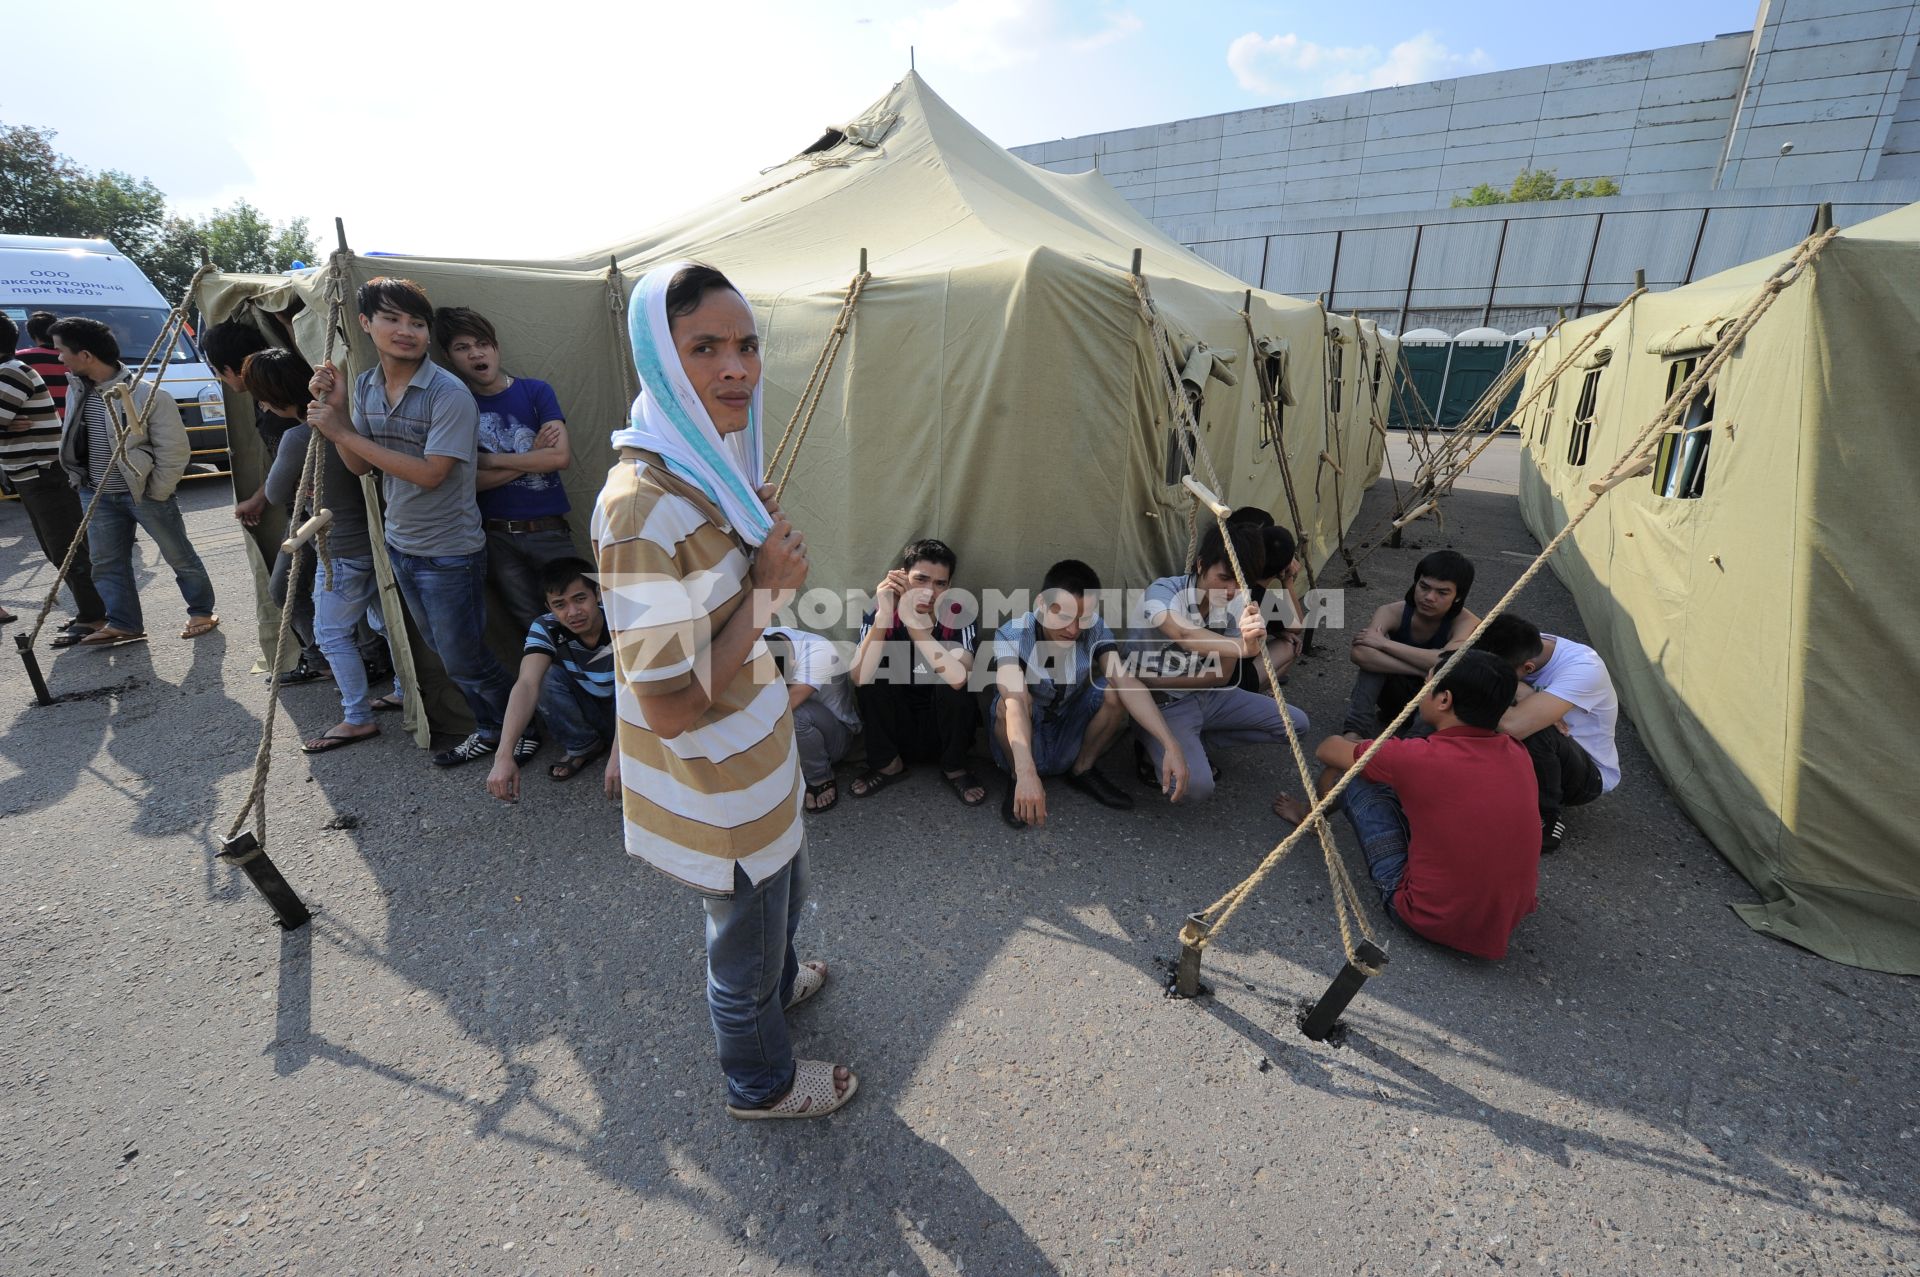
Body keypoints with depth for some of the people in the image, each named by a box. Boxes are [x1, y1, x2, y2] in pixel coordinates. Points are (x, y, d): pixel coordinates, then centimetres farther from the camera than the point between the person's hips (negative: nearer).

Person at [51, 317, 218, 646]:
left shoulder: (148, 395, -18)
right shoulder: (77, 390, 3)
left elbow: (175, 450, -15)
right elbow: (73, 437, 18)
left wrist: (156, 492, -11)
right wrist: (81, 479, 11)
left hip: (145, 493, -7)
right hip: (97, 495, 7)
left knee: (180, 557, 5)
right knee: (106, 562, 9)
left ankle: (202, 612, 20)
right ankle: (124, 625, 18)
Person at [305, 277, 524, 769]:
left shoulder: (449, 393, -19)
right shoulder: (364, 385, 4)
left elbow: (430, 473, -23)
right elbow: (361, 465, 7)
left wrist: (345, 432, -20)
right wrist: (332, 409, -6)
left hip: (450, 553, -7)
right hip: (400, 544, 8)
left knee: (464, 658, 1)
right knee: (445, 654, 18)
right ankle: (489, 729, 35)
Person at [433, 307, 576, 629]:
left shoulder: (536, 391, 4)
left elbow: (561, 457, -10)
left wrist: (490, 460, -5)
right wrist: (532, 454, -7)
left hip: (549, 531, 0)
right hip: (497, 538, 0)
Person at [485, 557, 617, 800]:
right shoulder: (545, 628, -22)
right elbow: (527, 684, -36)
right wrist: (504, 756, -49)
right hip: (588, 708, 3)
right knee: (543, 677, -24)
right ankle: (582, 746, -4)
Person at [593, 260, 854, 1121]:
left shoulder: (712, 464, 0)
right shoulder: (644, 506, -30)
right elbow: (671, 707, -30)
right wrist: (768, 591, -26)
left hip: (755, 752, 8)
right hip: (716, 785, -8)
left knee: (782, 896, 33)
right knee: (747, 935, 19)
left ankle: (777, 983, 65)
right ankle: (761, 1082, 49)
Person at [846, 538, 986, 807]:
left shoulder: (958, 617, -18)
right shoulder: (878, 612, -15)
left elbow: (958, 679, -38)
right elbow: (860, 678, -31)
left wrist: (913, 621, -44)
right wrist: (884, 615, -42)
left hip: (943, 728, -1)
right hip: (896, 728, 1)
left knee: (954, 684, -28)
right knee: (871, 676, -23)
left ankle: (954, 768, -5)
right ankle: (888, 763, -3)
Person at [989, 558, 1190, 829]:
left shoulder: (1095, 630, -16)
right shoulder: (1011, 636, -26)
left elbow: (1125, 682, -29)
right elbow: (1014, 699, -42)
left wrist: (1170, 745, -43)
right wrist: (1026, 773, -57)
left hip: (1069, 741, 3)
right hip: (1022, 743, -3)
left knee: (1113, 690, -23)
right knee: (1011, 701, -35)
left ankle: (1082, 770, 1)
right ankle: (1017, 780, -8)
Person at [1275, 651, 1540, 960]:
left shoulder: (1419, 758, -20)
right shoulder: (1518, 755, -4)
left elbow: (1328, 749, -2)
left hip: (1432, 919, -6)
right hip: (1507, 923, 6)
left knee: (1347, 771, 2)